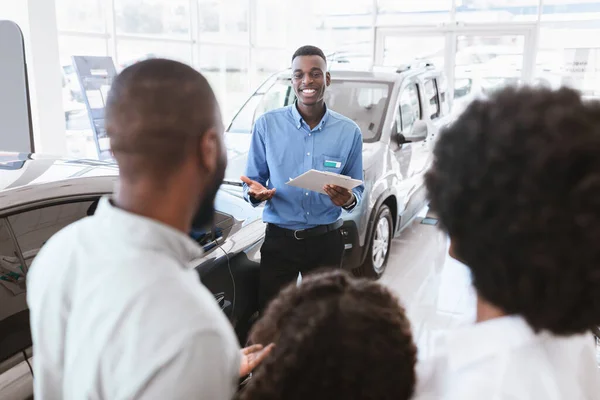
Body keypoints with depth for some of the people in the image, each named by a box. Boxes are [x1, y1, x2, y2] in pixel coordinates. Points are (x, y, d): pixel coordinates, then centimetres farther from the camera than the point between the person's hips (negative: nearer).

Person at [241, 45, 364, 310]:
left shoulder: (349, 132, 0)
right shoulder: (267, 125, -3)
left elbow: (357, 189, 6)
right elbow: (253, 180, 3)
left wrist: (349, 200, -17)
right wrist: (254, 192, -20)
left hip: (327, 241, 1)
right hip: (279, 240, -1)